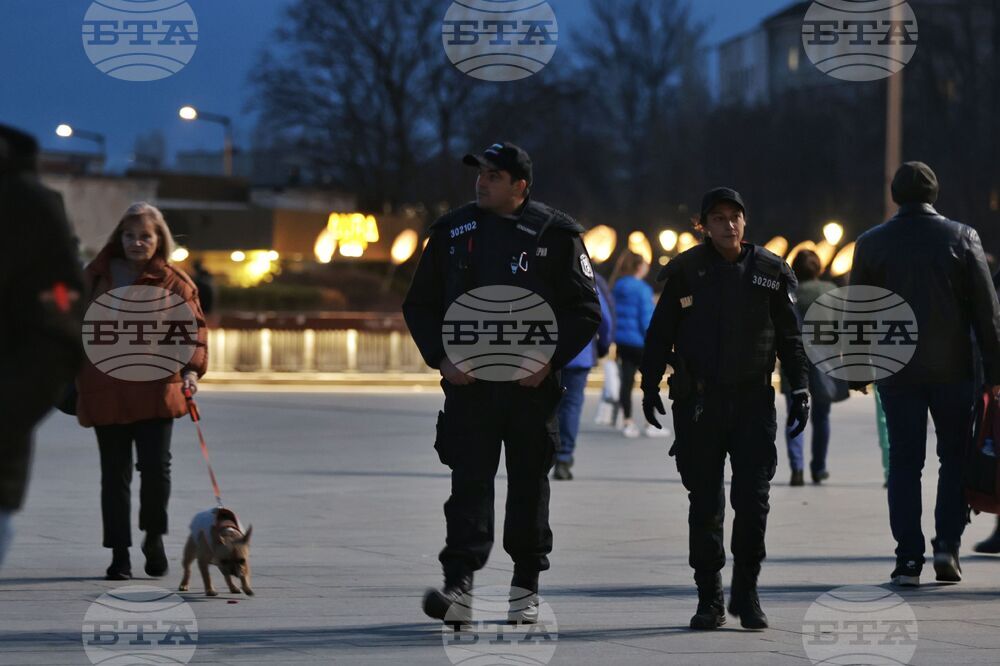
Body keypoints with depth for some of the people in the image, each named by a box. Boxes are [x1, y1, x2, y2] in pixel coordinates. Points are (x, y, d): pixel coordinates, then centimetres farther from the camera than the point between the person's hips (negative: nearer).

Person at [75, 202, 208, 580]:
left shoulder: (173, 282, 2)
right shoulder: (97, 276, 10)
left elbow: (193, 329, -2)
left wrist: (191, 370, -18)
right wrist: (70, 379, 15)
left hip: (156, 389, -2)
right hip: (104, 391, 2)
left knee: (156, 466, -7)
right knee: (114, 474, 5)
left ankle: (154, 536, 19)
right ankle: (120, 554, 11)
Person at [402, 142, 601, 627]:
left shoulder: (554, 235, 0)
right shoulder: (451, 232, 7)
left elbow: (585, 311, 2)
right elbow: (419, 305, 13)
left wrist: (550, 360, -10)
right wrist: (441, 359, -2)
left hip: (531, 382, -1)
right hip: (468, 379, 1)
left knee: (529, 485, 8)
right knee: (469, 481, -9)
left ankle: (526, 587, 20)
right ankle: (458, 586, -17)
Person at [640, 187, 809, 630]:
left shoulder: (770, 272, 5)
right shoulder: (685, 271, 2)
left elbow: (789, 337, 11)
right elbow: (660, 333, 6)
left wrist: (799, 390, 6)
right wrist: (649, 385, 0)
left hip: (753, 399, 1)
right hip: (697, 402, -1)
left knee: (753, 500, -3)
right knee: (704, 503, 2)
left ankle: (746, 593, 8)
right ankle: (709, 598, 10)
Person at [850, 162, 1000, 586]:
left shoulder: (871, 244, 2)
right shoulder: (962, 238, -2)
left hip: (897, 372, 1)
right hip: (952, 370, -1)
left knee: (904, 463, 4)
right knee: (955, 456, 11)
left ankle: (908, 558, 0)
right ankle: (947, 544, 0)